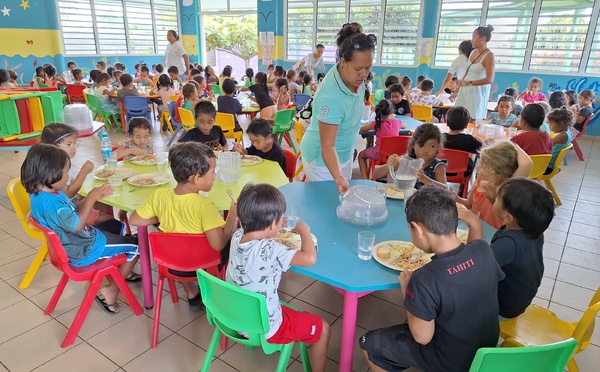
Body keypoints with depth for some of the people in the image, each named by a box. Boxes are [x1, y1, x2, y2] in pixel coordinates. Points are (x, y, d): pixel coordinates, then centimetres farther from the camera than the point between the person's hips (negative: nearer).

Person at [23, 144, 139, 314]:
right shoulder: (50, 202, -34)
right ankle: (111, 290, 7)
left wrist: (93, 196, -3)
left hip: (75, 241, 11)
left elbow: (72, 210, 8)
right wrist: (91, 199, -23)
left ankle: (121, 272, 33)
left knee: (116, 225, 29)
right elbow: (77, 225, -29)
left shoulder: (45, 192, -1)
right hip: (84, 250, -11)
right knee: (136, 246, -3)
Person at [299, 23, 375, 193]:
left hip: (345, 154, 8)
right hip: (323, 159, -8)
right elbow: (327, 146, -38)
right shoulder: (331, 98, -36)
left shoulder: (355, 78, -11)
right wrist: (338, 177, -51)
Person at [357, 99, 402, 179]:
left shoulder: (377, 123, -11)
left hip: (379, 154, -4)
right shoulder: (397, 122, -3)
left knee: (361, 155, 24)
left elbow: (361, 129, -1)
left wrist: (368, 124, 18)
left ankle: (365, 179, 13)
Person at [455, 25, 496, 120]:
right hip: (465, 90, 7)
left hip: (478, 92, -7)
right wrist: (462, 81, 7)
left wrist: (469, 83, -14)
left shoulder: (489, 56, -12)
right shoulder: (473, 52, 10)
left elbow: (489, 80, -19)